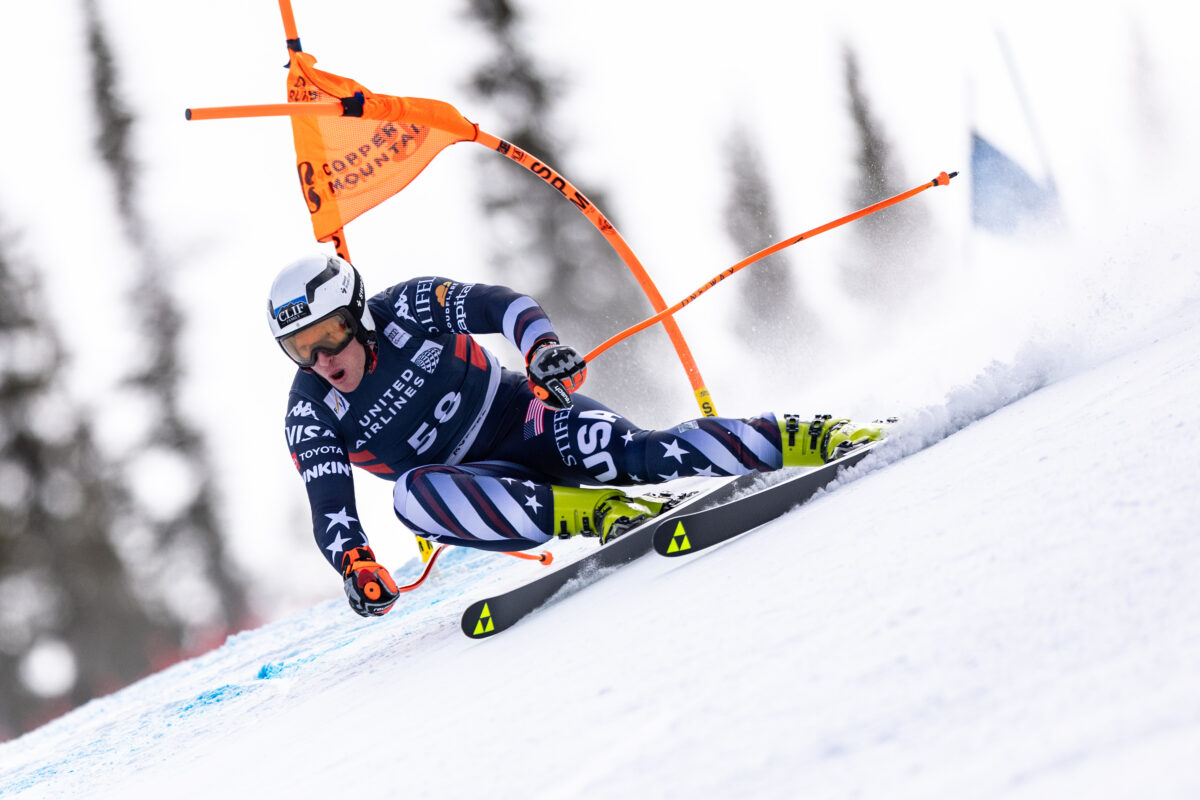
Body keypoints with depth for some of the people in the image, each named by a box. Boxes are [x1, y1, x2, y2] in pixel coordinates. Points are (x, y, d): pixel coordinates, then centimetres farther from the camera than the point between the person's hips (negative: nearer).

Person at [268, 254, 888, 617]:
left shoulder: (408, 308, -11)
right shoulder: (311, 420, -9)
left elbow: (498, 304, -11)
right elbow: (330, 509, -15)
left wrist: (544, 348, -32)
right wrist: (354, 565, -36)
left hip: (529, 417, -1)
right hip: (487, 486, 1)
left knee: (628, 452, -30)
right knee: (413, 492, -32)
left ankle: (806, 439, -22)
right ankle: (598, 512, -32)